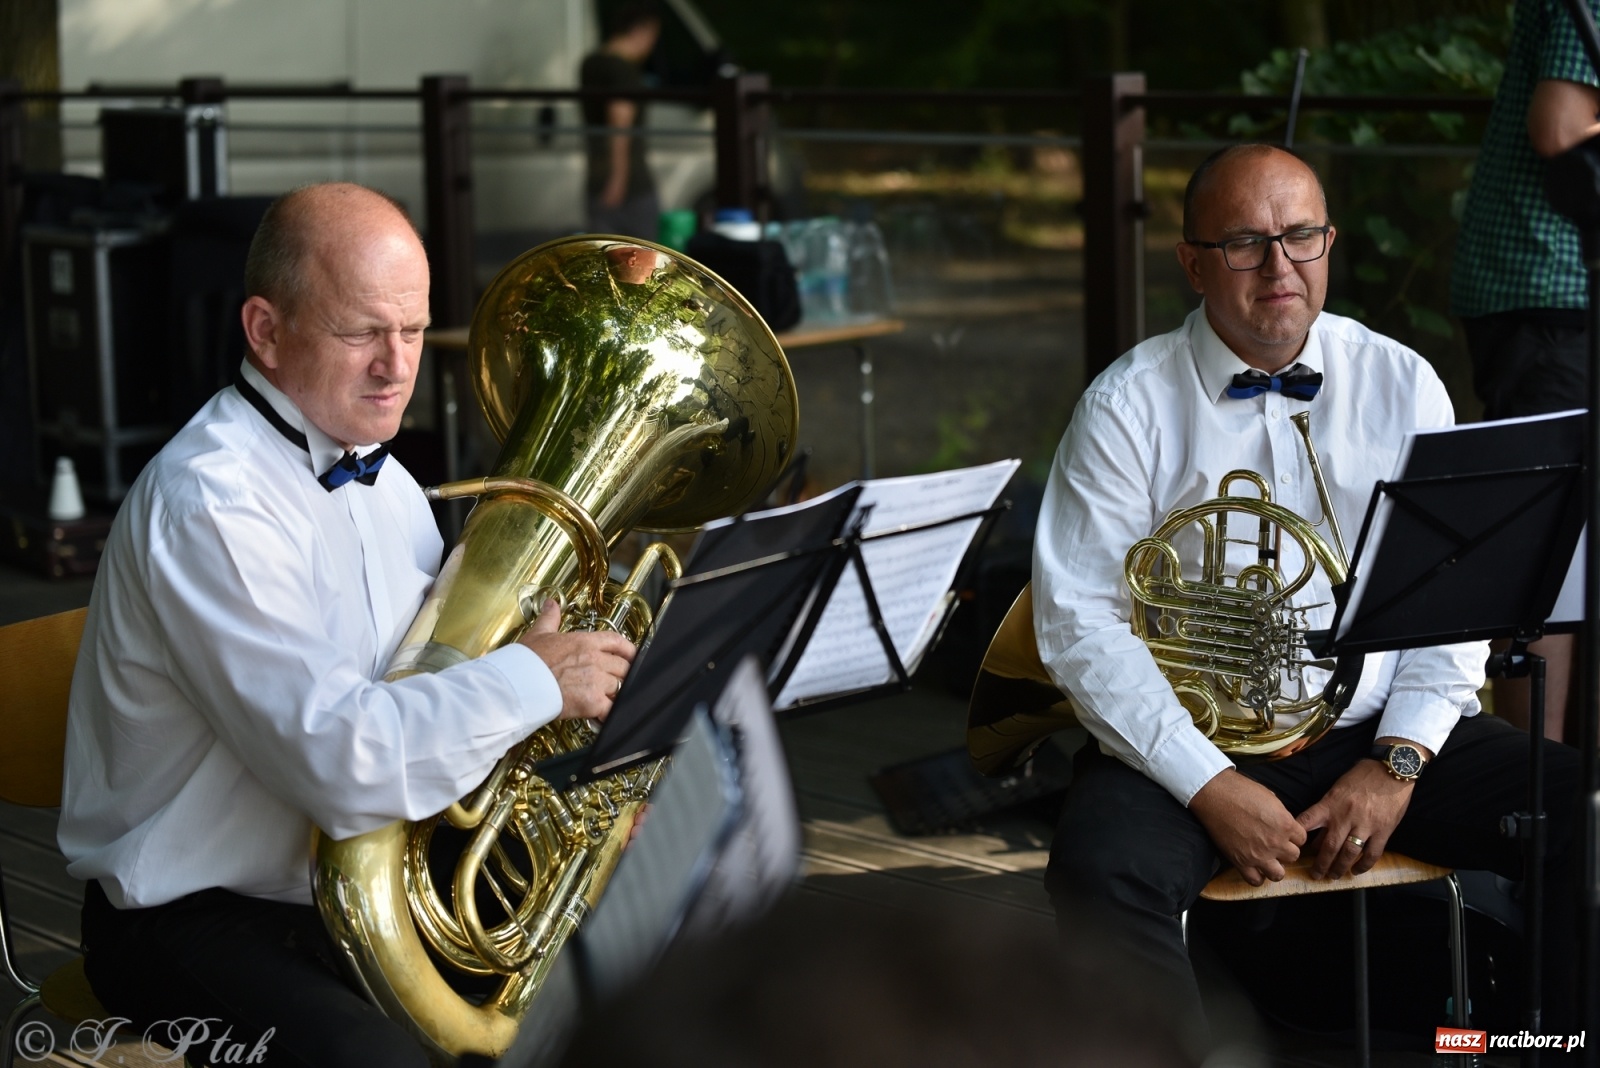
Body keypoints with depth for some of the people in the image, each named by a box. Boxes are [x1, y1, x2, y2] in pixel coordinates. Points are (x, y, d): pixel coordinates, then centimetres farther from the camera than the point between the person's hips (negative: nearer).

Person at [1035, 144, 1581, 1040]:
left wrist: (1398, 762, -9)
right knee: (1101, 871, -32)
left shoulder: (1401, 385, 7)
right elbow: (1081, 621, -8)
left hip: (1383, 730, 3)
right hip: (1190, 744, -2)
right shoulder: (1128, 408, -2)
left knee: (1577, 810, -18)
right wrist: (1211, 787, -16)